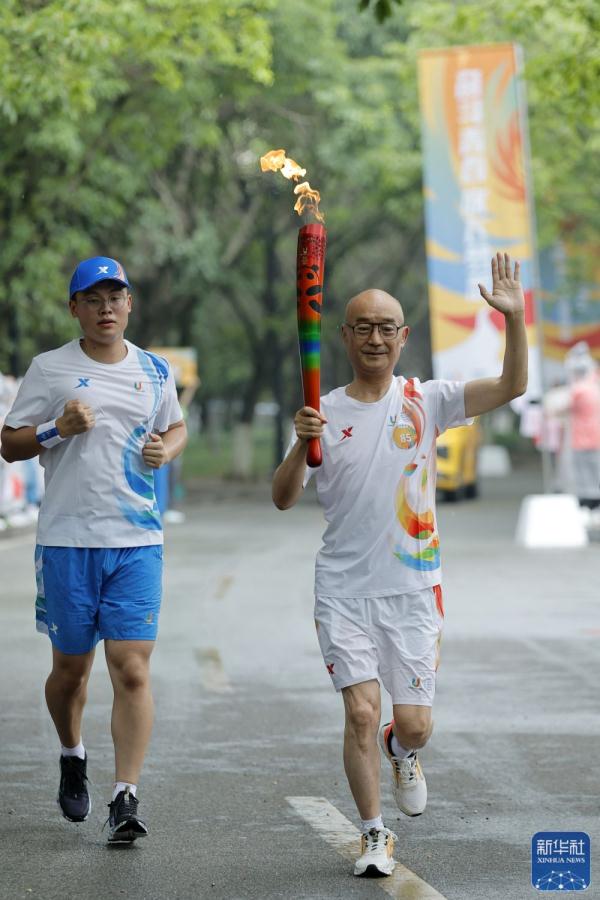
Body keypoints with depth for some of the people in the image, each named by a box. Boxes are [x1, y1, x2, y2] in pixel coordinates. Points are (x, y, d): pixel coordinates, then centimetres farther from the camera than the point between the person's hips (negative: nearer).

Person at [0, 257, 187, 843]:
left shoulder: (155, 372, 8)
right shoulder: (49, 370, 0)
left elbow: (177, 428, 25)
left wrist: (166, 450, 2)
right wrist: (58, 428, -15)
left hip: (136, 540, 1)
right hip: (67, 540, -1)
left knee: (132, 669, -10)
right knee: (71, 667, 11)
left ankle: (125, 799, -10)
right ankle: (72, 756, 40)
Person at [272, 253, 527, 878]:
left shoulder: (425, 401, 0)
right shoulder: (323, 415, -1)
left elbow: (511, 387, -11)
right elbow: (283, 500, -7)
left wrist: (514, 318, -24)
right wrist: (302, 445, -25)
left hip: (413, 587, 1)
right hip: (344, 587, -1)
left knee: (414, 723, 1)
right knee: (361, 712, -8)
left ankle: (402, 752, 39)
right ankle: (374, 837, 8)